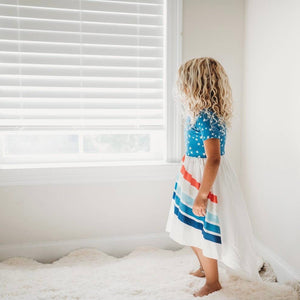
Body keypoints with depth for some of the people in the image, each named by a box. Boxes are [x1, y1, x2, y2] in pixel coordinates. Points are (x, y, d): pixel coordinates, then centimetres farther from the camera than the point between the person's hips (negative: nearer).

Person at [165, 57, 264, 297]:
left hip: (206, 179, -9)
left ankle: (213, 282, 30)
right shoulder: (201, 113, 4)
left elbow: (213, 160, -28)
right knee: (193, 229, 22)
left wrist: (201, 195, -25)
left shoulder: (206, 118, -26)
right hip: (194, 176, 9)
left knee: (203, 232, 8)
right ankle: (204, 268, 45)